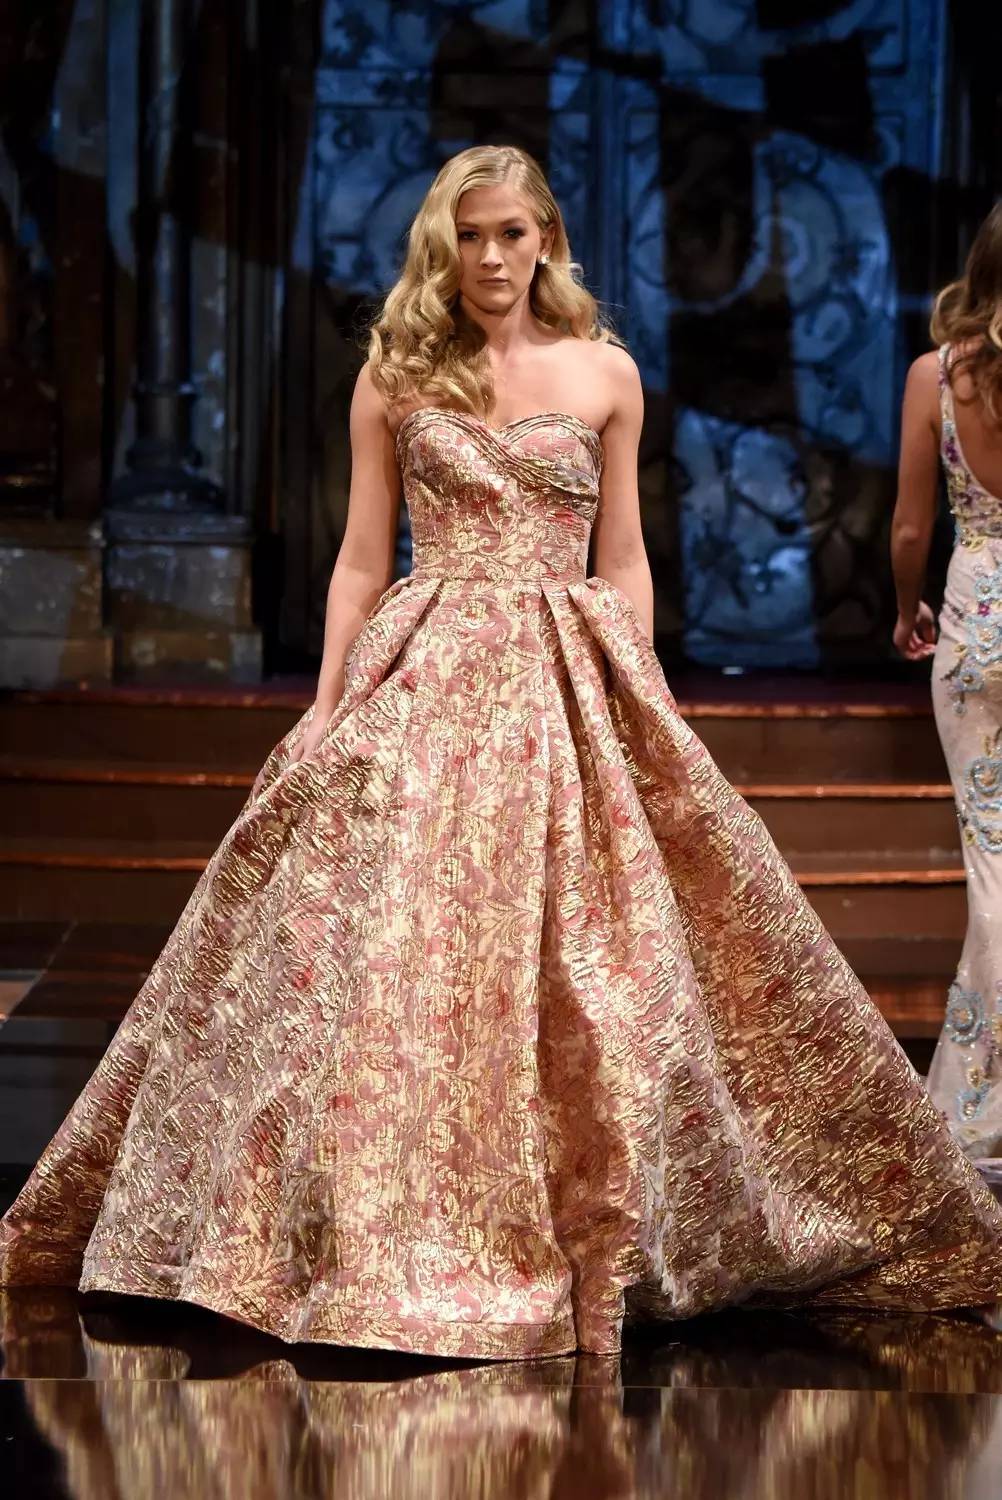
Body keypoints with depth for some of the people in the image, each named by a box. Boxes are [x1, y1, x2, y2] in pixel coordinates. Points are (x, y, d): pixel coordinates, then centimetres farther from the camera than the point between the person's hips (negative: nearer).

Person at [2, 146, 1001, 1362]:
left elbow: (623, 559, 10)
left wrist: (642, 705, 3)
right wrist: (323, 705, 2)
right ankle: (392, 1241, 6)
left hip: (567, 689, 0)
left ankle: (594, 1239, 5)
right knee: (392, 964, -5)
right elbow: (361, 556, 8)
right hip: (421, 683, 0)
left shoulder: (603, 374, 7)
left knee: (580, 977, -4)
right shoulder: (394, 375, 7)